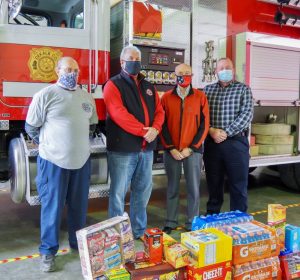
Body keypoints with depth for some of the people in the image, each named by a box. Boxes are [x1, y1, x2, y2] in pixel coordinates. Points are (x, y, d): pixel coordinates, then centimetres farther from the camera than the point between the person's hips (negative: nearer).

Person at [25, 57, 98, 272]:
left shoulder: (87, 97, 8)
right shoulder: (45, 95, -7)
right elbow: (31, 127, -1)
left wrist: (79, 143, 13)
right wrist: (48, 144, 5)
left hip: (82, 159, 5)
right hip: (53, 160, -4)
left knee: (79, 205, 14)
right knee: (52, 206, 5)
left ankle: (78, 243, 32)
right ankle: (48, 251, 20)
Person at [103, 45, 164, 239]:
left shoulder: (148, 87, 17)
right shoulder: (113, 85, -3)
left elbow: (159, 111, 10)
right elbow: (119, 114, -17)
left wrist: (155, 129, -10)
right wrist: (143, 131, -19)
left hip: (146, 148, 7)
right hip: (122, 149, -6)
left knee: (143, 191, 14)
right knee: (118, 193, 0)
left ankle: (139, 232, 29)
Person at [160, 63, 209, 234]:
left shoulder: (200, 97, 2)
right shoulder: (166, 97, 4)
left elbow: (204, 124, -1)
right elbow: (163, 125, 2)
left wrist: (191, 148, -8)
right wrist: (171, 148, -7)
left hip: (193, 150, -1)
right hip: (171, 151, 1)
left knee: (194, 188, 5)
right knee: (172, 188, 9)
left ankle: (192, 224, 19)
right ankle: (171, 222, 22)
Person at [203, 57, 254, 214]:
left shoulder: (243, 89, 5)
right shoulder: (207, 90, 11)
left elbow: (247, 114, -7)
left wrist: (226, 132, -15)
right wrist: (211, 130, -13)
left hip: (236, 142, -2)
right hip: (211, 142, 2)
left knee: (238, 184, 4)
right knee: (213, 183, 11)